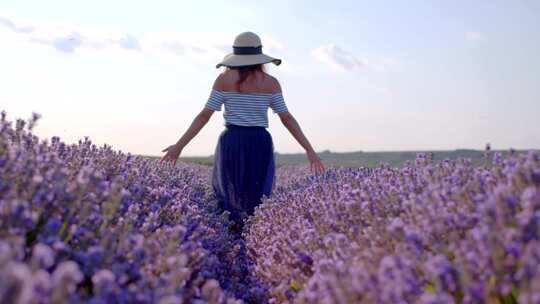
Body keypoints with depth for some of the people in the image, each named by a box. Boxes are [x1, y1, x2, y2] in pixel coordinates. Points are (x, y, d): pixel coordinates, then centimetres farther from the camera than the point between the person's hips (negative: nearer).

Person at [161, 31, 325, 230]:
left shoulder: (224, 79, 0)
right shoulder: (271, 82, 3)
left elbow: (204, 115, -4)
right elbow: (287, 118, -1)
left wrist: (180, 145, 0)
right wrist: (309, 150, 2)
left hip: (231, 143, 0)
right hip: (260, 144, 1)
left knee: (228, 199, 16)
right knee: (256, 203, 11)